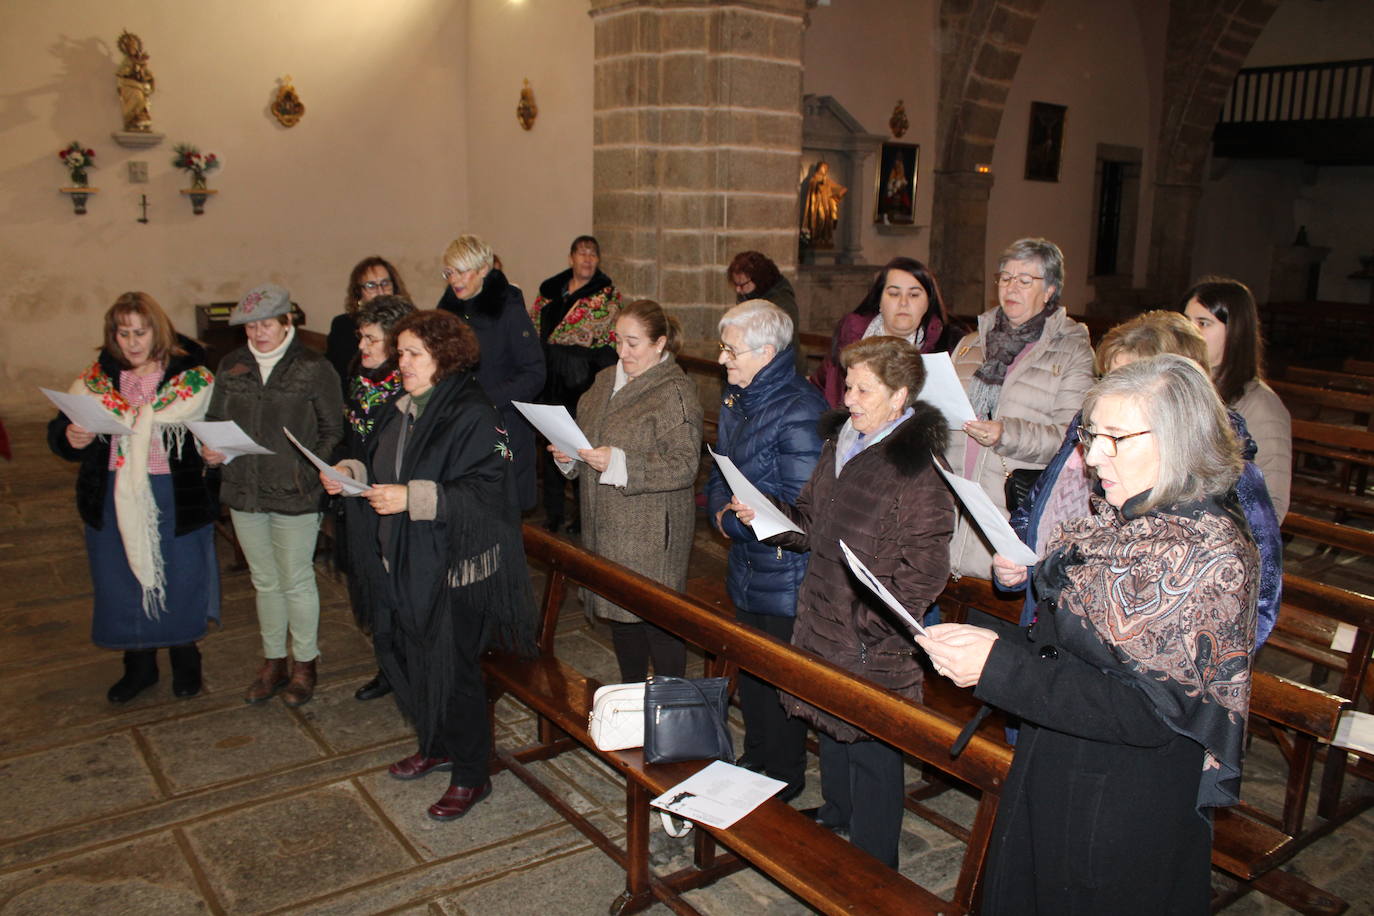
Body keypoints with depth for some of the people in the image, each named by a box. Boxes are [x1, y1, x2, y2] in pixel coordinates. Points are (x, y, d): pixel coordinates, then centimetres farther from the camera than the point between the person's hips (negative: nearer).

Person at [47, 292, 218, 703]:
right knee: (121, 582, 13)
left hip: (176, 498, -3)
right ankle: (139, 665, 33)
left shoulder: (192, 377, -6)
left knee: (179, 582, 9)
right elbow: (59, 431, 4)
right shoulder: (96, 379, 4)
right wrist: (70, 437, -18)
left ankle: (185, 659, 32)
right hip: (113, 498, 3)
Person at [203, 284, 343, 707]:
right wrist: (210, 450, -6)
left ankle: (304, 664, 25)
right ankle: (273, 662, 32)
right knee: (265, 581, 17)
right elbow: (215, 419, 15)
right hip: (243, 493, 5)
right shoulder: (231, 366, 6)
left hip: (295, 496, -4)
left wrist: (308, 472, -18)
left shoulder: (314, 368, -7)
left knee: (296, 582, 7)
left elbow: (332, 431, -5)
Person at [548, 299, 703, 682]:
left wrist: (617, 463, -27)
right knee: (619, 613, 19)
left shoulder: (676, 393, -14)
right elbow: (584, 436, 22)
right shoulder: (605, 381, 11)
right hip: (606, 524, 8)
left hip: (651, 532, -8)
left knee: (658, 621, 1)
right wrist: (569, 456, -1)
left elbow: (684, 466, -21)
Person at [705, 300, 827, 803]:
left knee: (778, 682, 7)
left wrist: (734, 521, -14)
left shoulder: (798, 411, -22)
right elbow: (721, 467, 17)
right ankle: (755, 760, 41)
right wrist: (720, 506, -3)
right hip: (746, 562, 8)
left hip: (785, 569, -8)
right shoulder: (736, 397, 6)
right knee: (749, 670, 22)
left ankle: (783, 779, 28)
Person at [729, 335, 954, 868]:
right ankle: (835, 819, 48)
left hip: (874, 644, -8)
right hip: (824, 623, 8)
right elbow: (812, 525, 15)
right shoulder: (839, 442, 6)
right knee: (830, 730, 24)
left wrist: (872, 624, -22)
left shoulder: (916, 466, -19)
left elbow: (923, 570, -20)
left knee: (870, 751, 6)